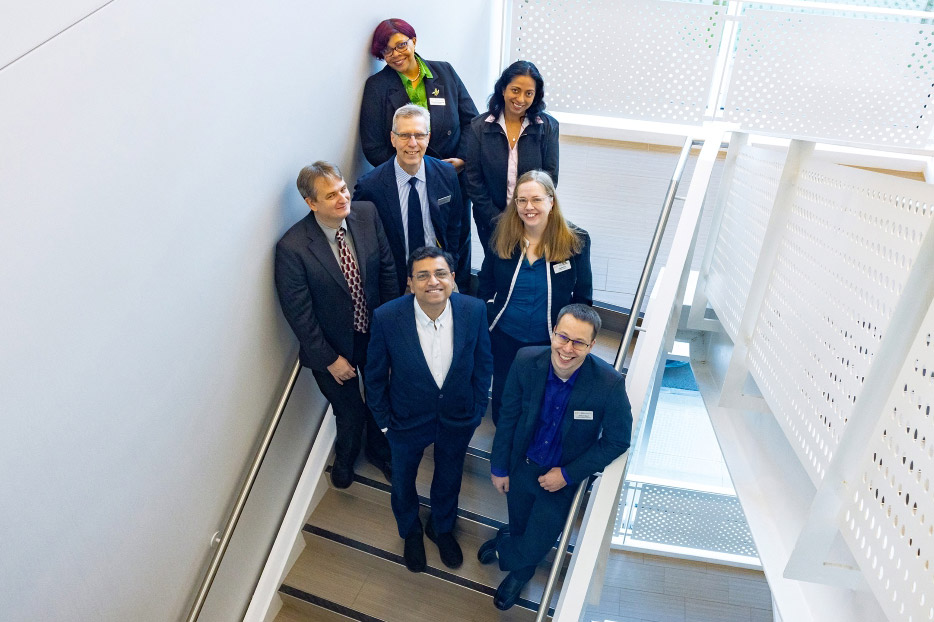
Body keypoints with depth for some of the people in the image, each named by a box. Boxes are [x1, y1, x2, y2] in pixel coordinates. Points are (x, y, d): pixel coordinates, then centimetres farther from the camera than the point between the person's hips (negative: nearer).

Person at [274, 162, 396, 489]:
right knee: (350, 413, 18)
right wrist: (330, 358, -13)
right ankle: (345, 458, 54)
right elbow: (298, 312, -18)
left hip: (377, 335, 4)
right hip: (334, 348, -3)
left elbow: (388, 269, -4)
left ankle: (379, 450, 57)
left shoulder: (368, 214, -14)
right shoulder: (291, 247, -26)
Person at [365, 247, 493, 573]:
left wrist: (477, 410, 1)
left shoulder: (474, 310, -22)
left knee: (449, 479, 27)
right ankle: (410, 531, 60)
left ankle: (441, 528, 61)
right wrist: (384, 421, -3)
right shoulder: (387, 318, -26)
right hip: (408, 422, -1)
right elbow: (375, 375, -11)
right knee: (403, 481, 26)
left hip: (458, 421, 1)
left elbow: (483, 363, -5)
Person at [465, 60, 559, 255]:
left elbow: (550, 178, -4)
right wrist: (499, 221, -11)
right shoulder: (479, 127, -5)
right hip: (490, 222, 0)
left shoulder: (548, 126, -4)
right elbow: (474, 181, -6)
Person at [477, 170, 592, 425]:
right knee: (503, 402, 20)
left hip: (550, 343, -1)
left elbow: (582, 298, -5)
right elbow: (485, 286, 3)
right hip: (504, 339, 2)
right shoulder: (503, 236, -7)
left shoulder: (576, 241, -12)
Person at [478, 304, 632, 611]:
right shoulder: (526, 361, -22)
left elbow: (617, 441, -14)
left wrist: (567, 474, -15)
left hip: (564, 477, -2)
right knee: (520, 525, 27)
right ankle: (521, 572, 63)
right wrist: (499, 467, 0)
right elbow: (508, 417, -8)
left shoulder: (610, 384, -28)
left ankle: (502, 547, 52)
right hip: (521, 465, 2)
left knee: (535, 545, 13)